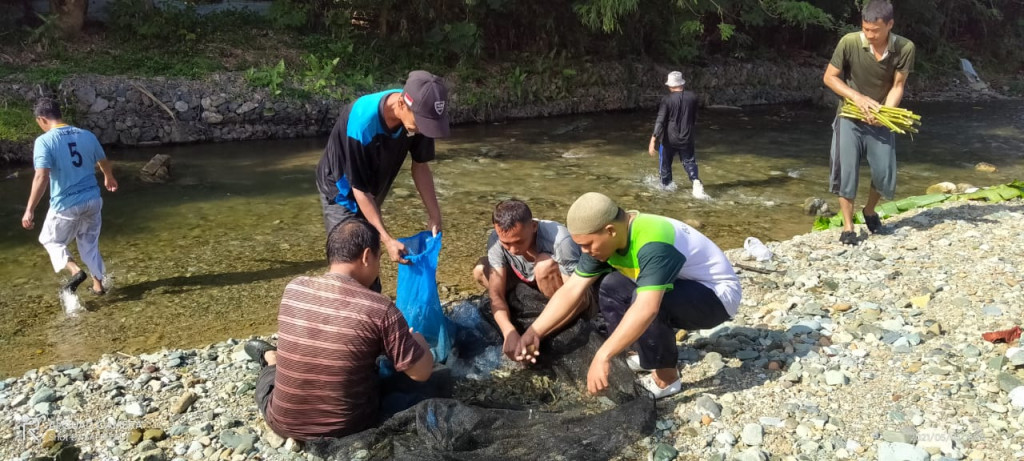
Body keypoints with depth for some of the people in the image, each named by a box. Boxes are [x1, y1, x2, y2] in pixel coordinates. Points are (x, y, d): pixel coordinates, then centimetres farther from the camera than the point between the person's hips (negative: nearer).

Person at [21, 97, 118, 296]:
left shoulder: (44, 141, -13)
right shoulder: (87, 135, 3)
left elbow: (41, 177, -23)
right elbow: (106, 164, 17)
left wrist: (30, 210, -19)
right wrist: (109, 178, 39)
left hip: (65, 205, -5)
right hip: (93, 200, 5)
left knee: (50, 239, 20)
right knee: (90, 243, 22)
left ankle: (75, 271, -1)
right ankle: (98, 285, 28)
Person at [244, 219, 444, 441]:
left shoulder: (293, 289, -7)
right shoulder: (380, 308, -20)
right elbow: (422, 372, -13)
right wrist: (417, 338, 7)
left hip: (282, 422, 2)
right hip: (348, 426, -2)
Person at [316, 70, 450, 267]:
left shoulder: (417, 115, -24)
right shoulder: (362, 122, -40)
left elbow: (420, 165, -6)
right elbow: (359, 189, -31)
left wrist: (434, 213, -9)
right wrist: (387, 239, -32)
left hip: (373, 190, 6)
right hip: (343, 190, -6)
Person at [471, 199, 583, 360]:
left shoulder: (559, 241, -37)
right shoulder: (497, 239, -24)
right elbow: (496, 293, -26)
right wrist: (510, 332, -44)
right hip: (529, 284, 4)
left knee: (545, 265, -35)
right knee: (480, 270, -14)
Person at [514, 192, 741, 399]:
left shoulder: (653, 244, -35)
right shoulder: (606, 237, -9)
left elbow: (646, 308, -45)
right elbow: (571, 289, -7)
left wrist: (602, 357, -43)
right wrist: (535, 331, -14)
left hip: (718, 294, -8)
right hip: (682, 286, 8)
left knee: (646, 298, -32)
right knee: (611, 286, -3)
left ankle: (666, 379, -14)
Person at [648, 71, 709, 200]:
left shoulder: (667, 100, -13)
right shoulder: (692, 97, -2)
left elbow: (660, 121, -18)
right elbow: (695, 118, 12)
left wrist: (653, 141, -20)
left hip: (669, 139, -2)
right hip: (687, 138, 2)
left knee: (666, 163, 17)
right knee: (689, 162, 10)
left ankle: (665, 186, 31)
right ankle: (696, 182, -15)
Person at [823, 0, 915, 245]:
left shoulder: (905, 48, -15)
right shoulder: (849, 42, -19)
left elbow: (898, 86, -9)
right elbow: (829, 77, -9)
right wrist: (858, 97, -21)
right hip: (850, 117, -1)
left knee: (885, 174, 0)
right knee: (846, 171, -8)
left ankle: (870, 211, 31)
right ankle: (847, 227, 6)